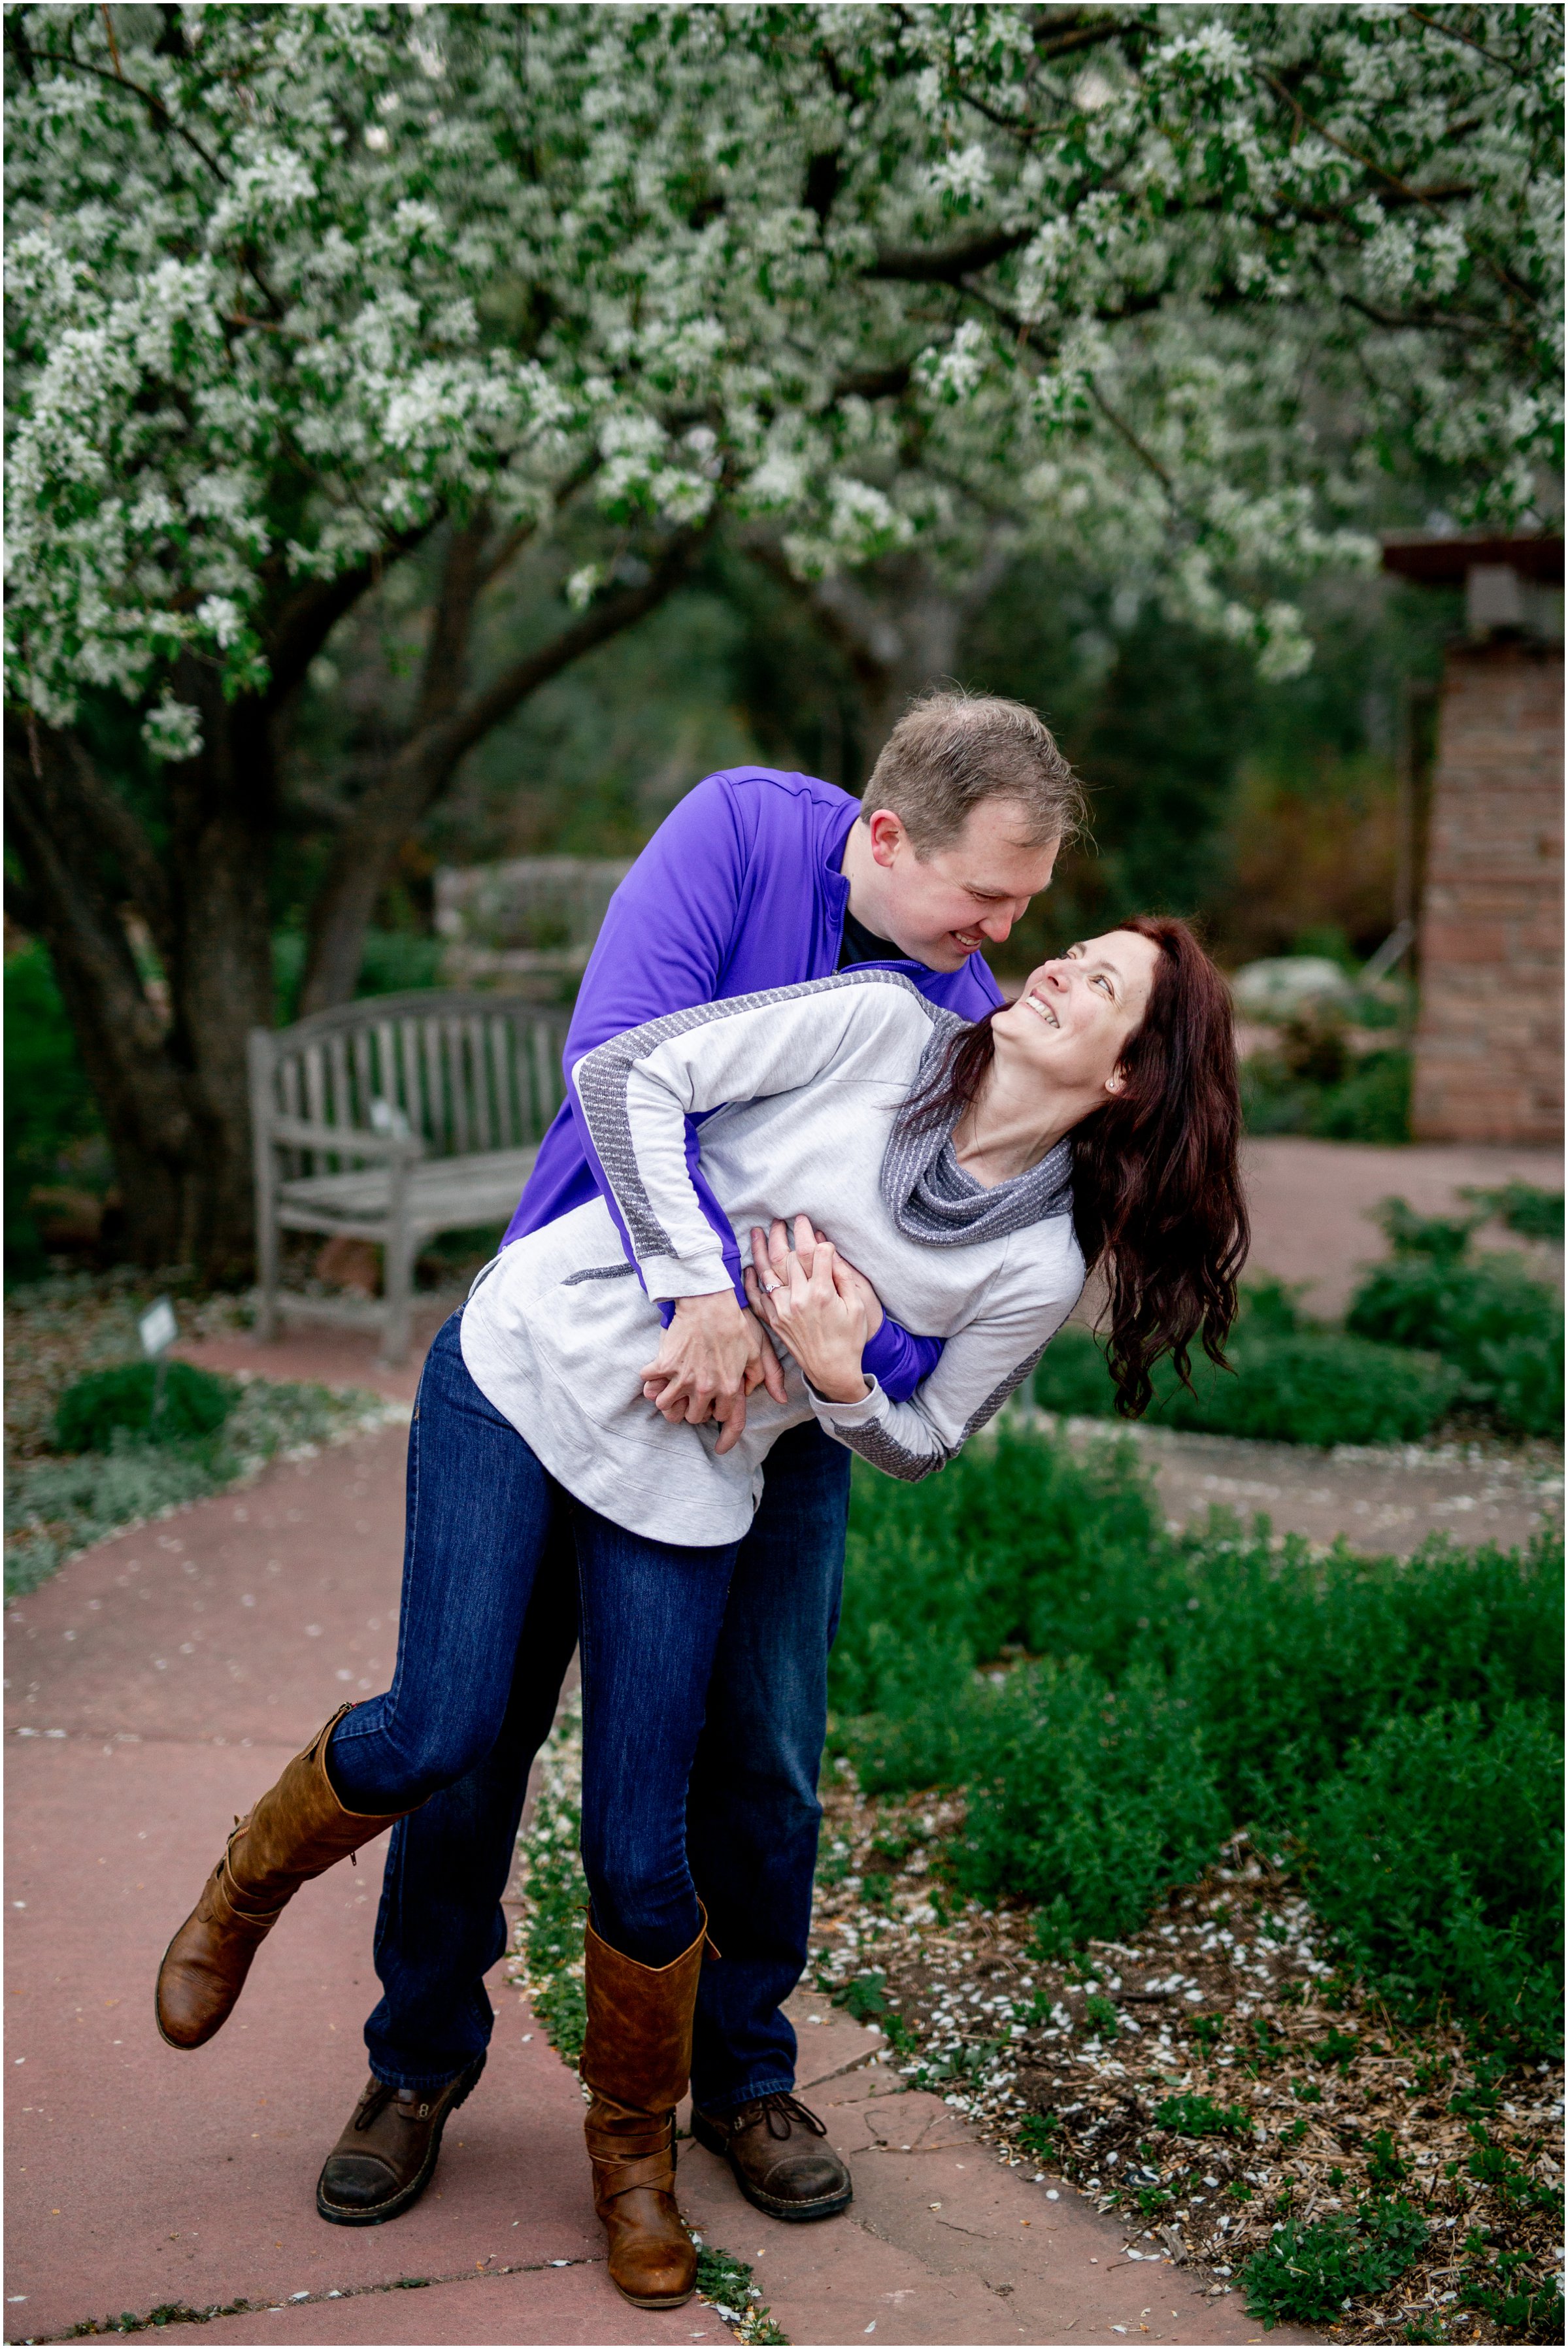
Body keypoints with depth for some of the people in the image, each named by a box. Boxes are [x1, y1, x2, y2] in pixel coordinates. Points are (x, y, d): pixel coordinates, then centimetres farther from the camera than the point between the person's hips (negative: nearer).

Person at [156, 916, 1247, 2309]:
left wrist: (839, 1377, -17)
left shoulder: (1039, 1266, -6)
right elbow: (629, 1074, -11)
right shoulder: (885, 1025, -9)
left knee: (639, 1854, -1)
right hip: (531, 1356, -1)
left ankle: (636, 2143, 28)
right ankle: (253, 1876, 24)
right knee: (438, 1736, -11)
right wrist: (702, 1295, -17)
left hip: (685, 1483, 1)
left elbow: (921, 1445, 5)